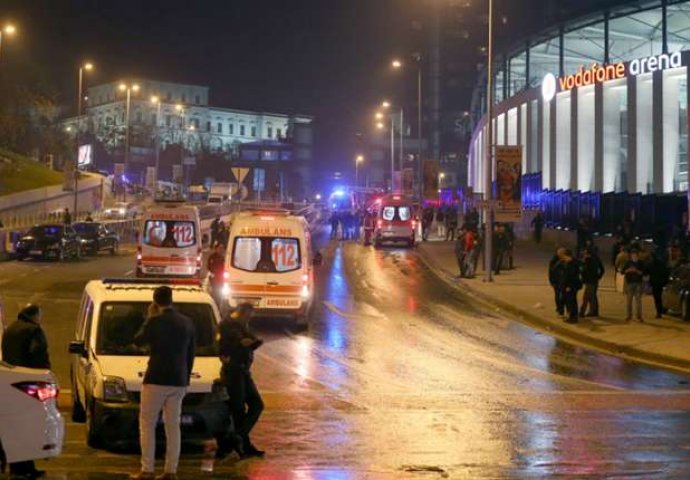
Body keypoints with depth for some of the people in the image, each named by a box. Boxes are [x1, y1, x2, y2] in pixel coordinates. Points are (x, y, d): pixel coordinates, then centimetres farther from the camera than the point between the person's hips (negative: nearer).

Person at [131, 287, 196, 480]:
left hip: (156, 380, -5)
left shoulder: (155, 321, -13)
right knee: (173, 425, 9)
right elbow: (191, 354, 12)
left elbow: (138, 341, 3)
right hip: (179, 382, 5)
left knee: (147, 424, 2)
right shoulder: (187, 323, 5)